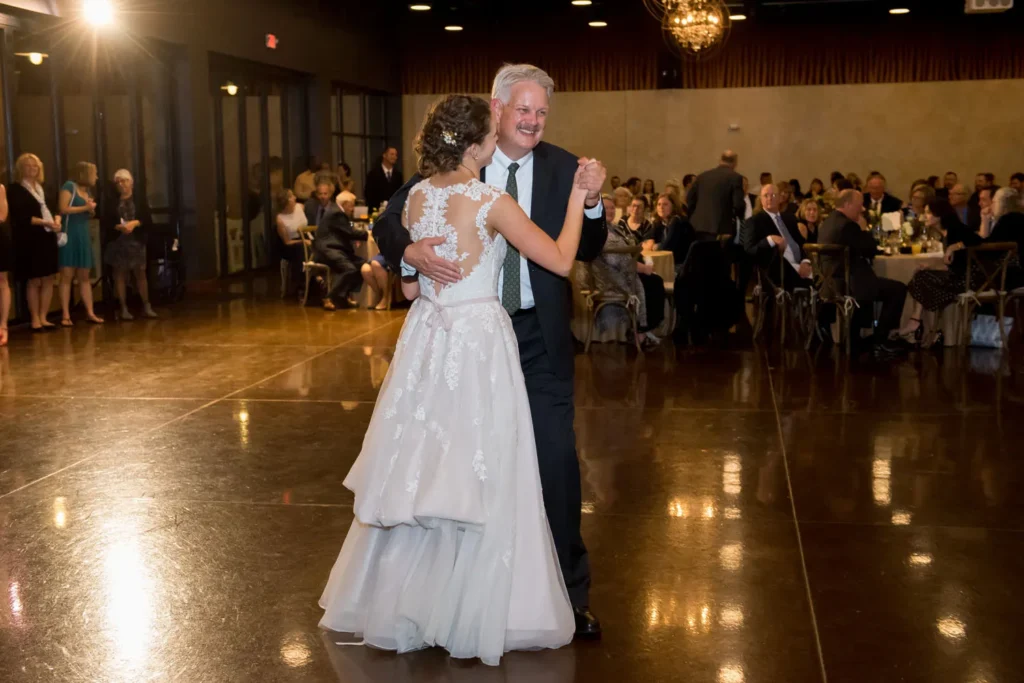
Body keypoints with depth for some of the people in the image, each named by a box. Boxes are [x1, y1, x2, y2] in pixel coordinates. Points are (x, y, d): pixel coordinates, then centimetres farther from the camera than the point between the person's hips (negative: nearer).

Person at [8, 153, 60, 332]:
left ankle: (43, 318, 12)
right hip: (30, 240, -6)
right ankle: (35, 320, 5)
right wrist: (46, 223, -19)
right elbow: (21, 216, -13)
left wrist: (57, 220, -6)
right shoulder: (15, 189, -4)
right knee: (34, 281, -3)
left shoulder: (43, 188, 17)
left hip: (48, 238, 6)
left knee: (48, 279, 5)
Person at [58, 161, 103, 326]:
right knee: (67, 276, -6)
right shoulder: (69, 186, -5)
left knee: (85, 277, 7)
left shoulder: (87, 191, 16)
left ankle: (90, 313, 8)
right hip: (69, 235, -7)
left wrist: (91, 209, 3)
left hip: (83, 236, 7)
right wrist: (86, 207, -10)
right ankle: (66, 316, -5)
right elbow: (63, 209, -14)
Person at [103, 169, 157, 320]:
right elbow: (104, 223, 0)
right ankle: (124, 309, 5)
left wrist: (135, 223, -17)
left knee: (141, 273, 2)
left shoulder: (140, 200, 6)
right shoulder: (111, 203, 5)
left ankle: (146, 307, 9)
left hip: (136, 241, 0)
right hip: (117, 243, 0)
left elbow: (149, 220, 0)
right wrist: (118, 227, -17)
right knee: (120, 274, 1)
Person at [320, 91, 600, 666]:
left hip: (426, 340, 6)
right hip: (480, 343, -6)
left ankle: (403, 600, 30)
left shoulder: (418, 196, 3)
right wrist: (578, 195, -2)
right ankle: (474, 613, 16)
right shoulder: (493, 202, -14)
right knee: (477, 478, 5)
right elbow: (561, 259, -11)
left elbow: (409, 287, 10)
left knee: (421, 469, 16)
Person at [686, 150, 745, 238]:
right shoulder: (735, 177, -2)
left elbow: (689, 200, 14)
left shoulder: (703, 175, 13)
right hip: (721, 228, -5)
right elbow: (738, 204, -8)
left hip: (699, 226, 5)